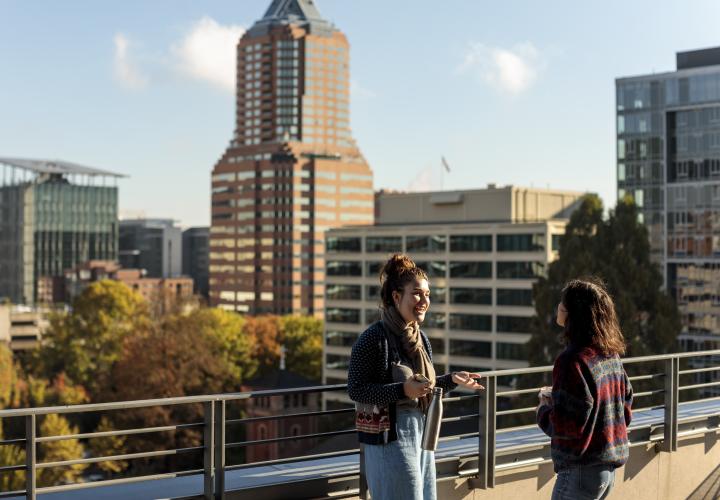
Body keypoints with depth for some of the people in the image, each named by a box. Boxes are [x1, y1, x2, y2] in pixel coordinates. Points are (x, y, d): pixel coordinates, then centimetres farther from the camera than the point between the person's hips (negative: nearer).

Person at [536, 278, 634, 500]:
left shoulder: (574, 360, -20)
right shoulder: (611, 354, 6)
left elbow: (565, 426, -22)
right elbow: (625, 412, 14)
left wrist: (544, 409, -1)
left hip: (581, 471, -9)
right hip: (609, 468, 9)